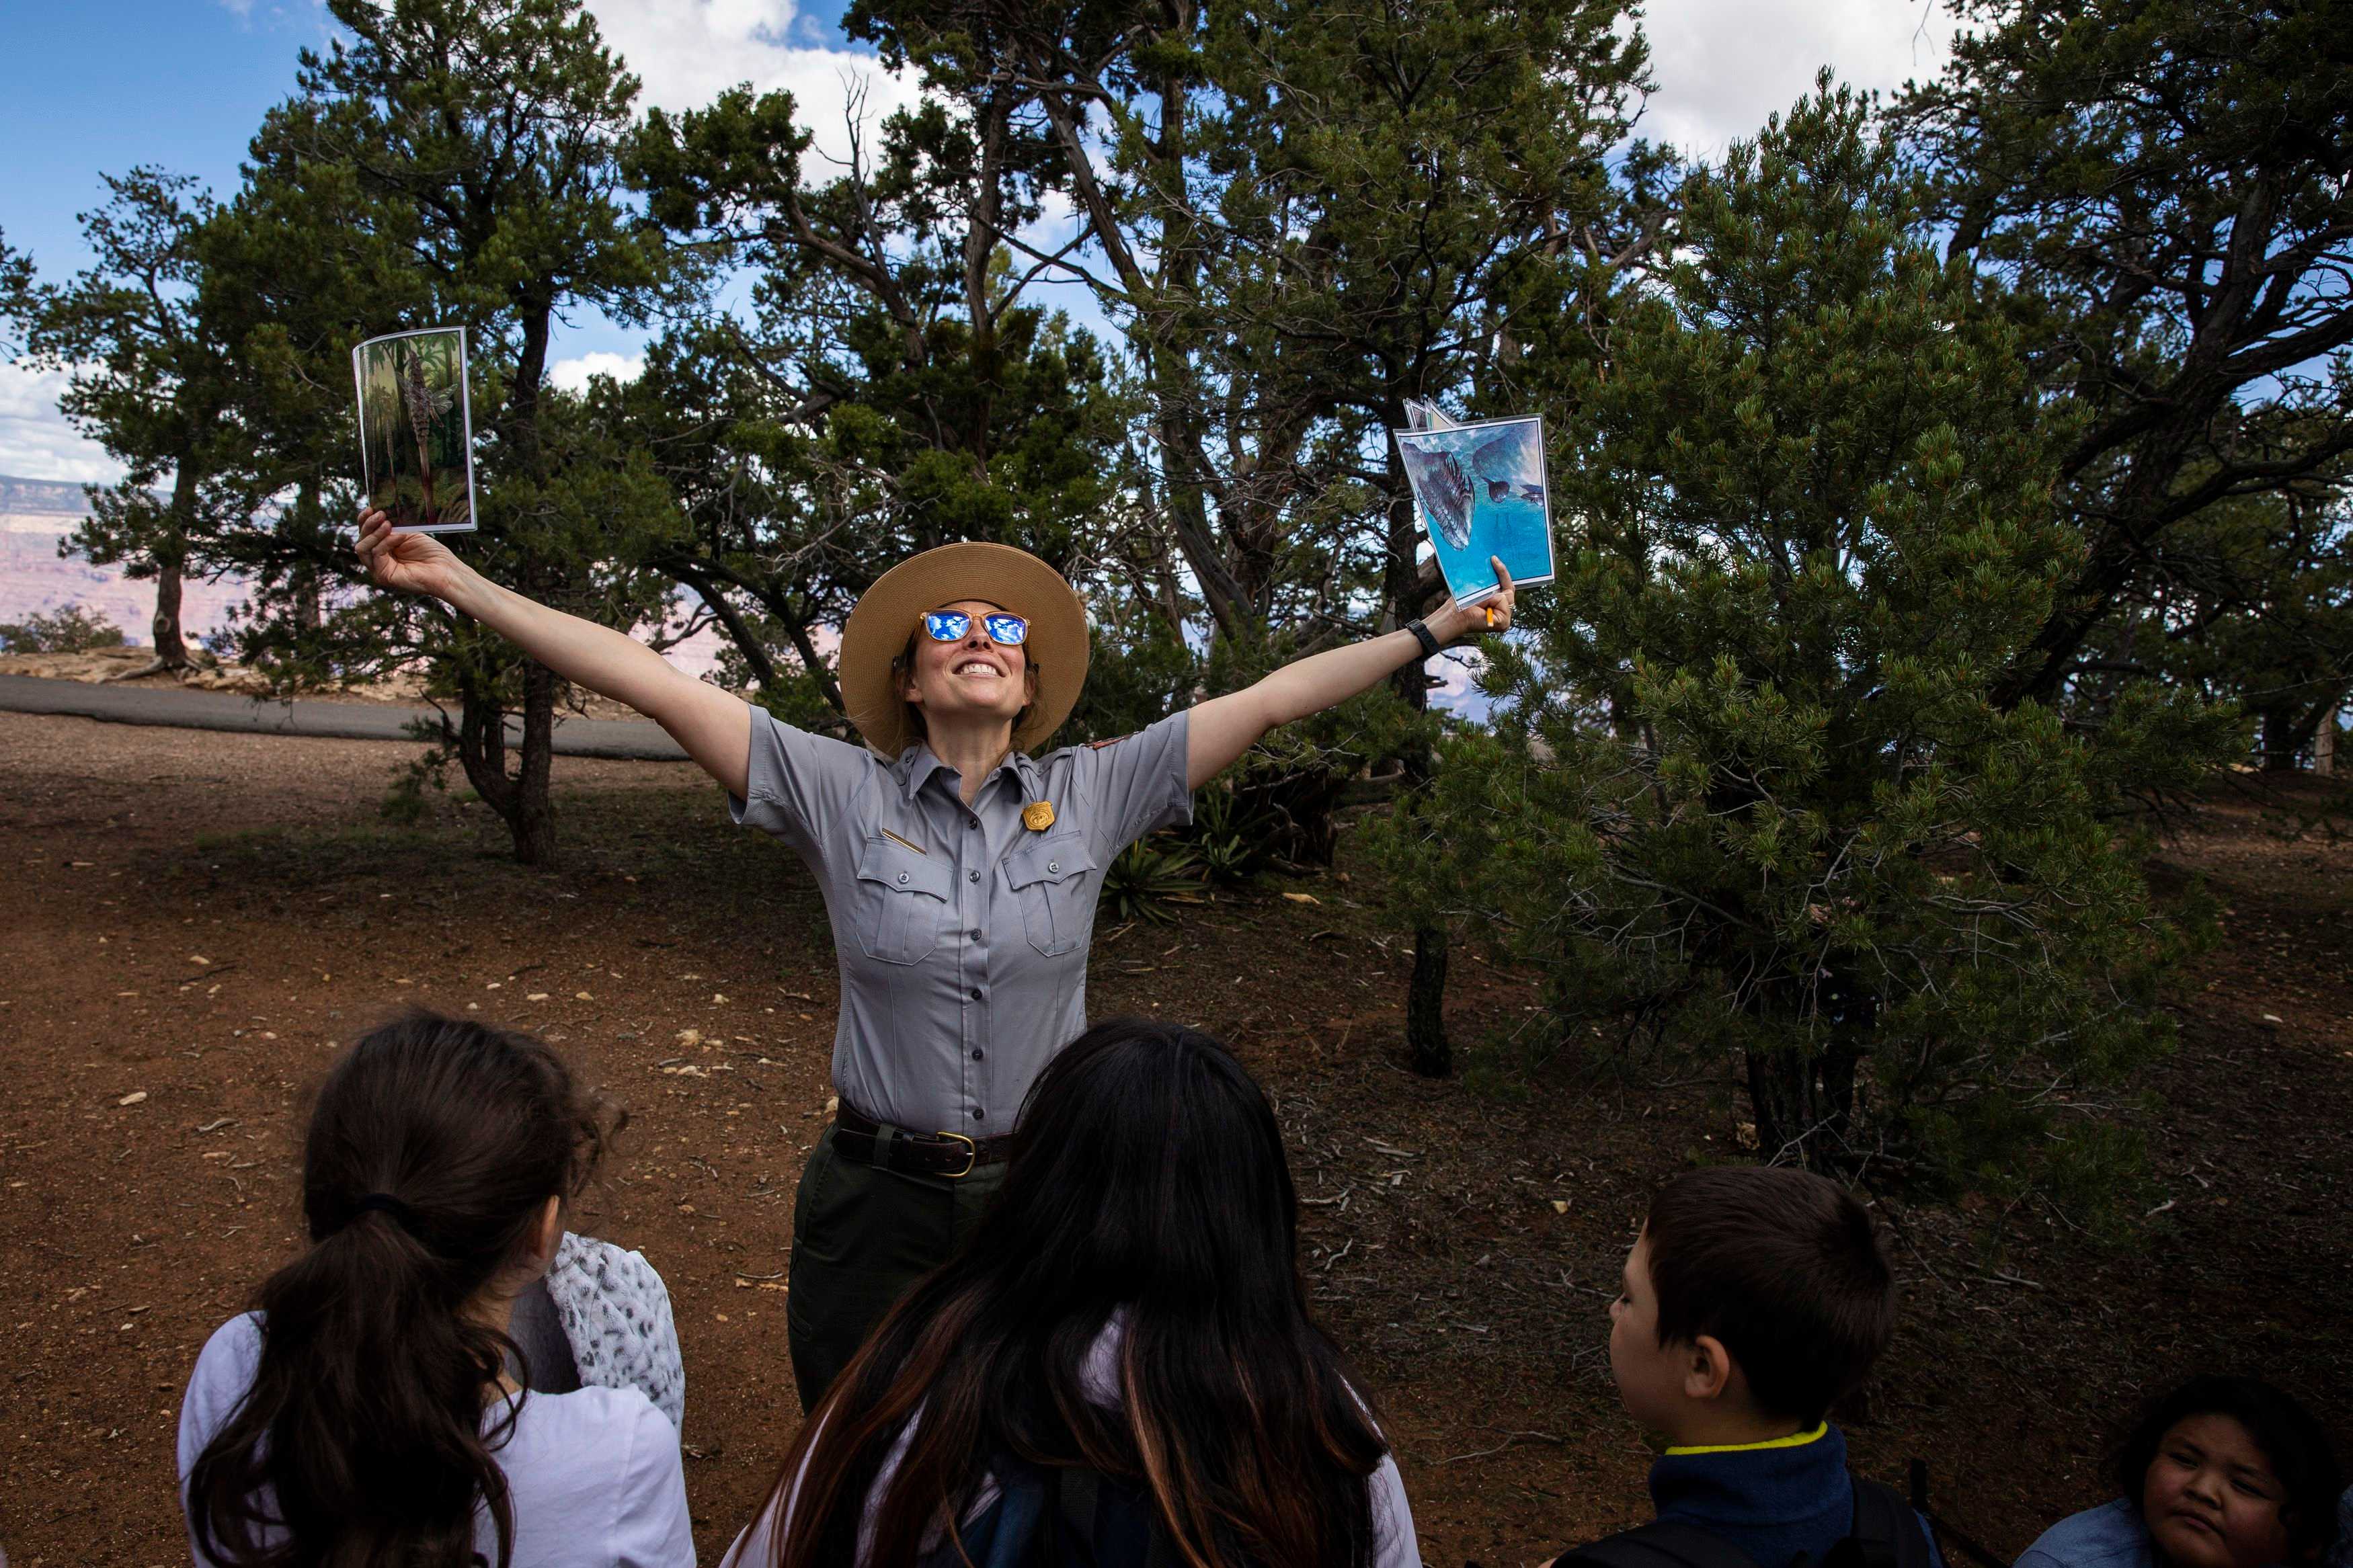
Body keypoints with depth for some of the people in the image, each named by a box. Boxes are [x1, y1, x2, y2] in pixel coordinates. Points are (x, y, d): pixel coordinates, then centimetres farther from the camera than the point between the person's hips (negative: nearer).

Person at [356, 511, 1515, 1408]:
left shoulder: (1089, 794, -3)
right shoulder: (841, 794, -7)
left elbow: (1268, 701, -5)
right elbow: (654, 685, -11)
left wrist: (1433, 632, -4)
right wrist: (454, 583, -13)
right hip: (876, 1203, -1)